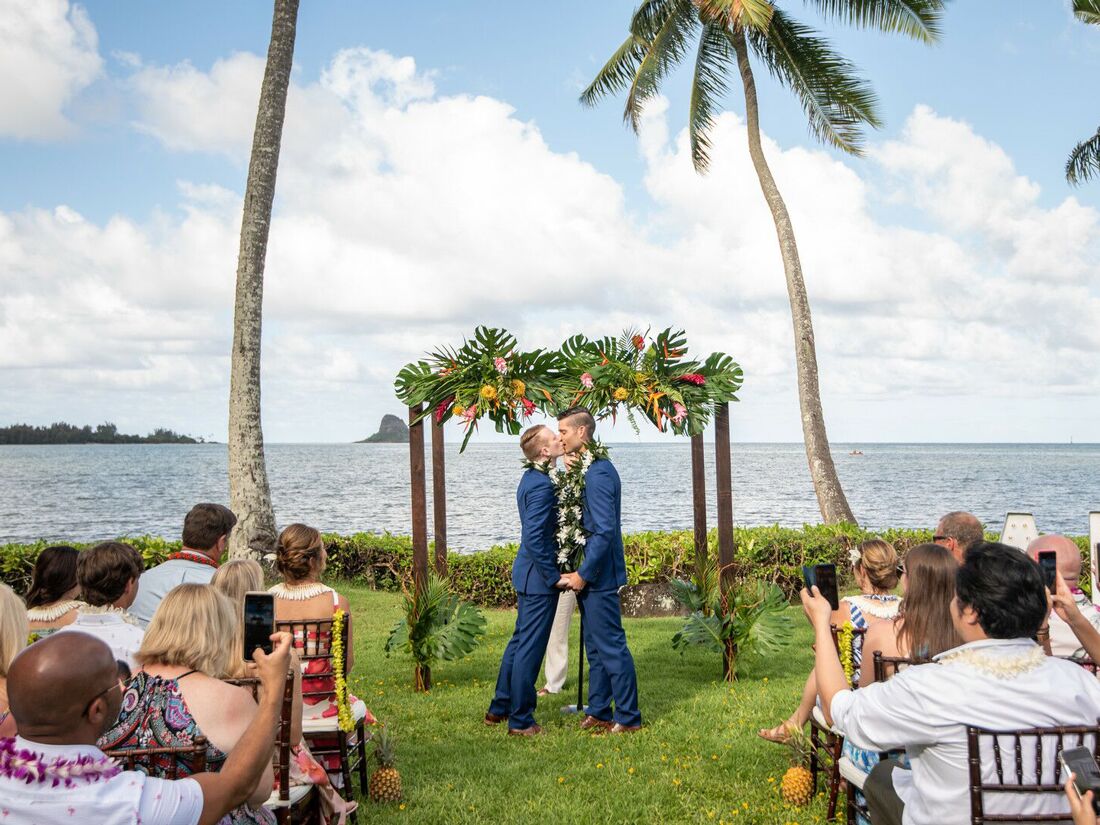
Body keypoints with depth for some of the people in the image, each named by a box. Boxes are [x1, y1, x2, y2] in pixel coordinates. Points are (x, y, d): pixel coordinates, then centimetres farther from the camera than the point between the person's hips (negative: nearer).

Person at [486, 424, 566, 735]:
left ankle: (499, 709, 30)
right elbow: (534, 538, -24)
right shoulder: (542, 485, -21)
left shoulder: (531, 478, 9)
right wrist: (554, 577, -18)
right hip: (538, 578, -10)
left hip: (526, 573, 10)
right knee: (530, 648, 0)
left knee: (519, 641, 19)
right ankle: (520, 721, 10)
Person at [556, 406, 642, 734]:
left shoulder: (597, 472, -20)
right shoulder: (586, 469, 11)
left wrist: (583, 574, -19)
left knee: (611, 647, -1)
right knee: (595, 647, 16)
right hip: (589, 574, 10)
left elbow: (605, 531, -24)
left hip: (599, 577, -10)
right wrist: (581, 572, 12)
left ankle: (628, 718, 9)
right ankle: (598, 713, 25)